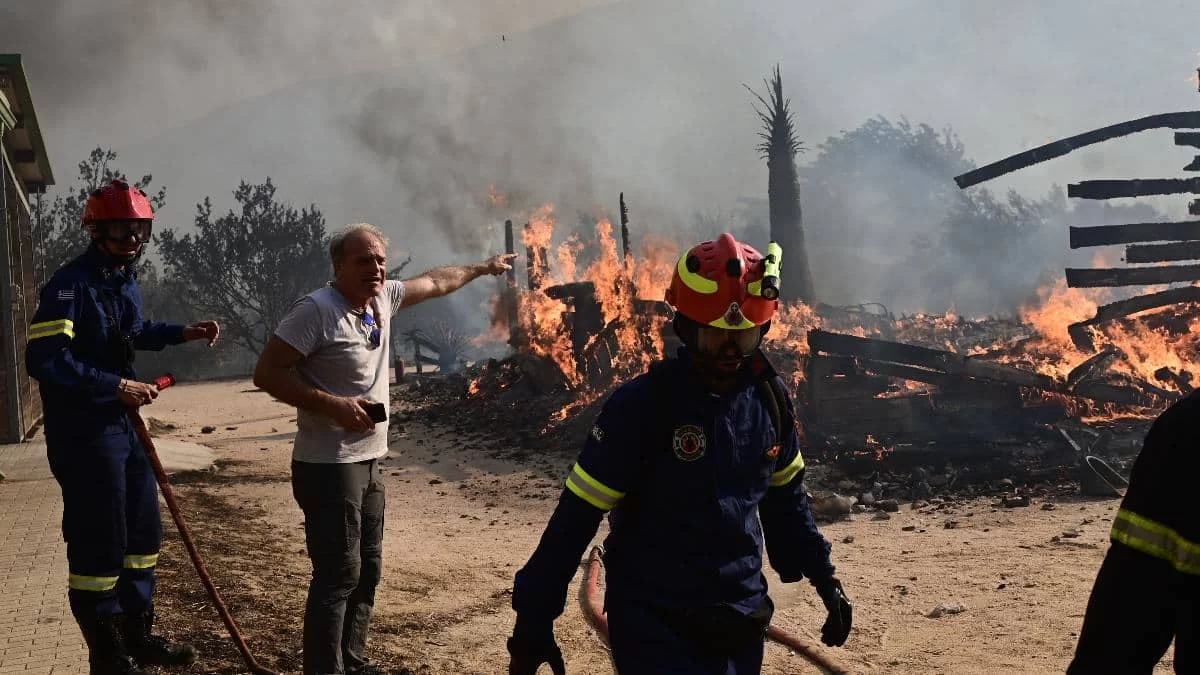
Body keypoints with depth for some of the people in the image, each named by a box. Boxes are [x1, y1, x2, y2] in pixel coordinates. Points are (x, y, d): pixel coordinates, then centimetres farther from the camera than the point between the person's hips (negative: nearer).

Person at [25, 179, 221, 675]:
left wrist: (182, 334, 15)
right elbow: (45, 360, -26)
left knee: (143, 531, 17)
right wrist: (115, 386, -25)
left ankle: (137, 635, 31)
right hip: (84, 432, -9)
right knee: (98, 545, -2)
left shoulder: (126, 280, 10)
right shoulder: (71, 284, -18)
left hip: (123, 423, 9)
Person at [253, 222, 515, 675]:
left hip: (368, 463, 9)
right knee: (339, 575, -9)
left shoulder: (382, 298, 7)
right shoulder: (317, 310, -17)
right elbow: (266, 373, -18)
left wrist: (482, 268, 35)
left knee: (367, 570, 16)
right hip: (329, 467, -9)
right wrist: (333, 405, -24)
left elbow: (434, 282, 25)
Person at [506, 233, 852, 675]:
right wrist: (535, 616, -12)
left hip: (740, 620, 5)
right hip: (655, 623, -5)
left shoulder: (769, 397, 0)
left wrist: (824, 578, 16)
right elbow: (578, 513, -13)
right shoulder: (641, 405, -15)